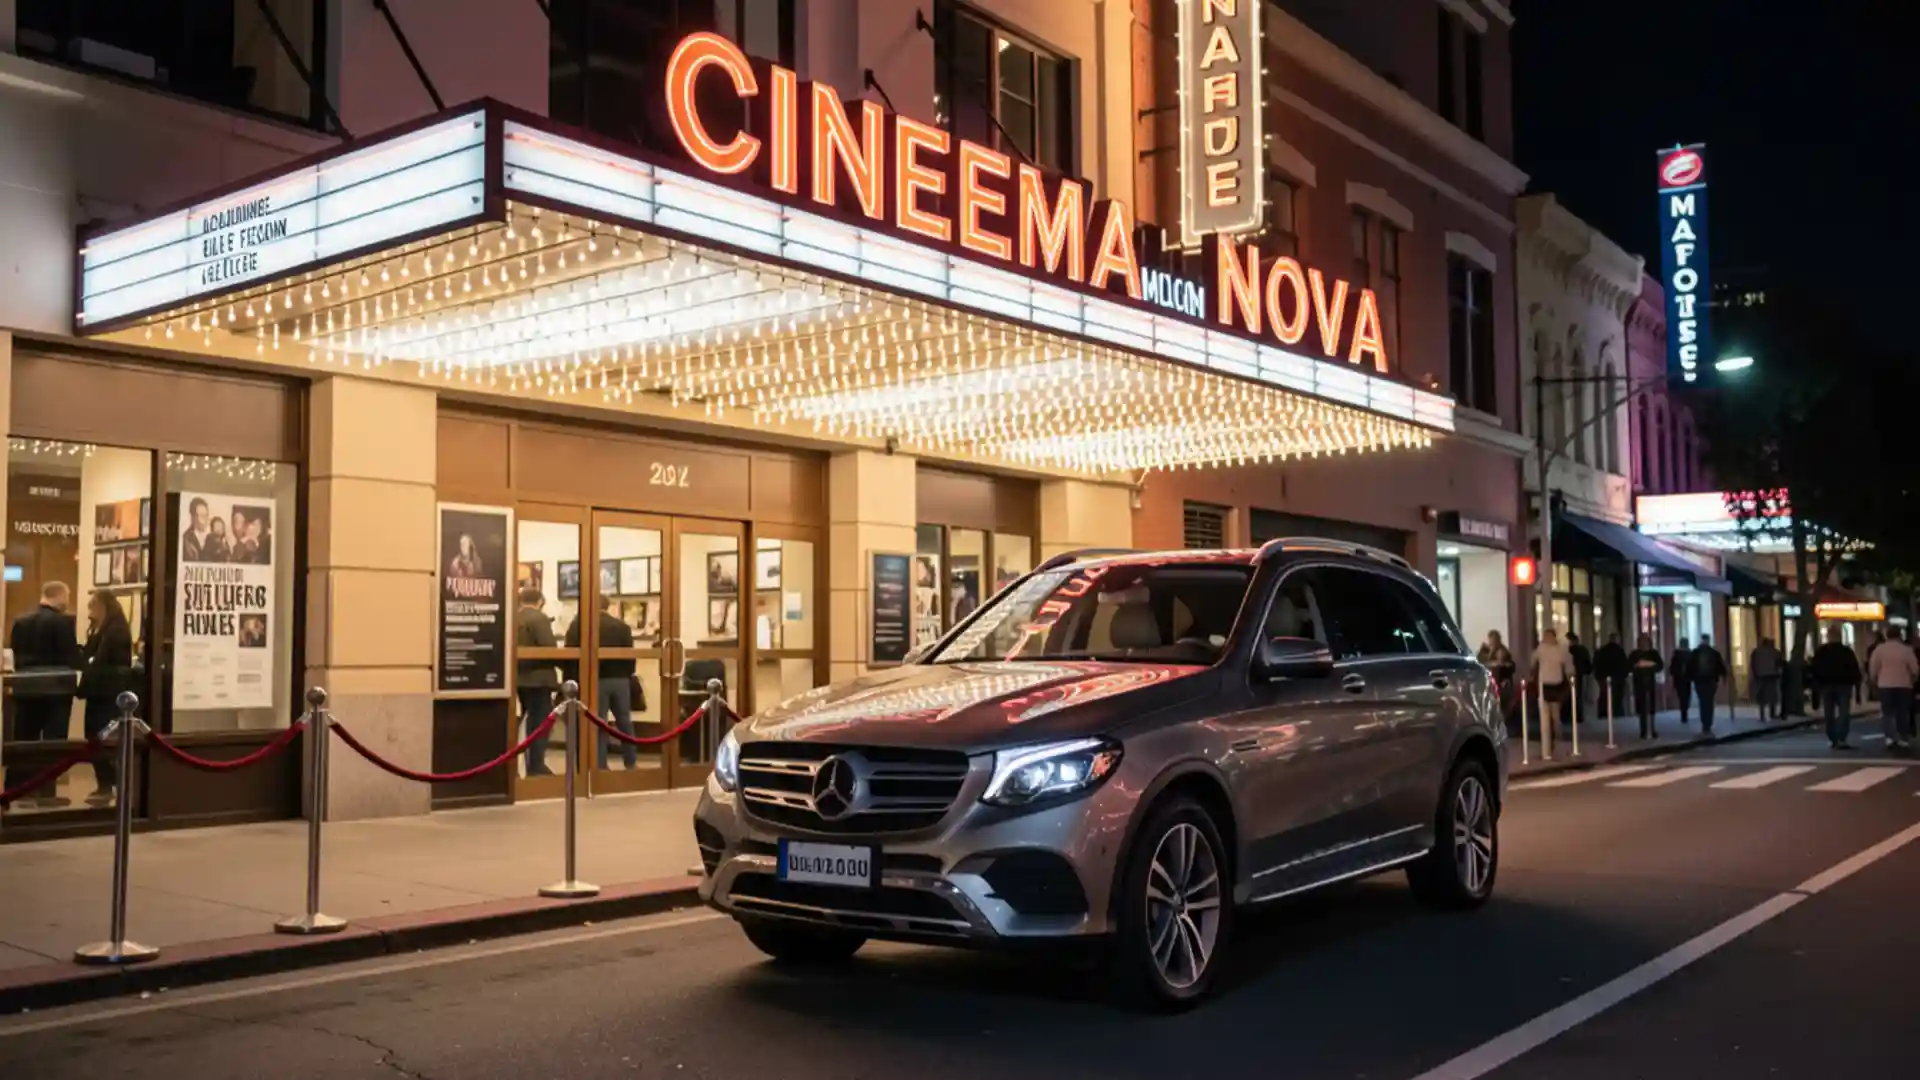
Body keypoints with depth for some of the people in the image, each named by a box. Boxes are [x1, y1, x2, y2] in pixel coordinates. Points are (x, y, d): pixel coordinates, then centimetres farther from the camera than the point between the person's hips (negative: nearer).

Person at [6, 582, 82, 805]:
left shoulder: (20, 622, 8)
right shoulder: (62, 622, -13)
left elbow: (15, 655, 12)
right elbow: (72, 658, -15)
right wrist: (79, 664, 5)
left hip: (25, 688, 6)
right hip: (55, 689, -6)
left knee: (23, 740, 12)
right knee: (52, 741, -2)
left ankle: (16, 789, 15)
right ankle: (46, 792, -3)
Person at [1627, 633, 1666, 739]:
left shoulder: (1654, 653, 8)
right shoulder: (1634, 654, 5)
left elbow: (1660, 666, 4)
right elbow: (1628, 667, 0)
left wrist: (1651, 664, -13)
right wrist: (1637, 665, -16)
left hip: (1651, 683, 0)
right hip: (1639, 684, 0)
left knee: (1651, 707, -5)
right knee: (1642, 708, -3)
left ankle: (1652, 731, -2)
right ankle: (1644, 732, 3)